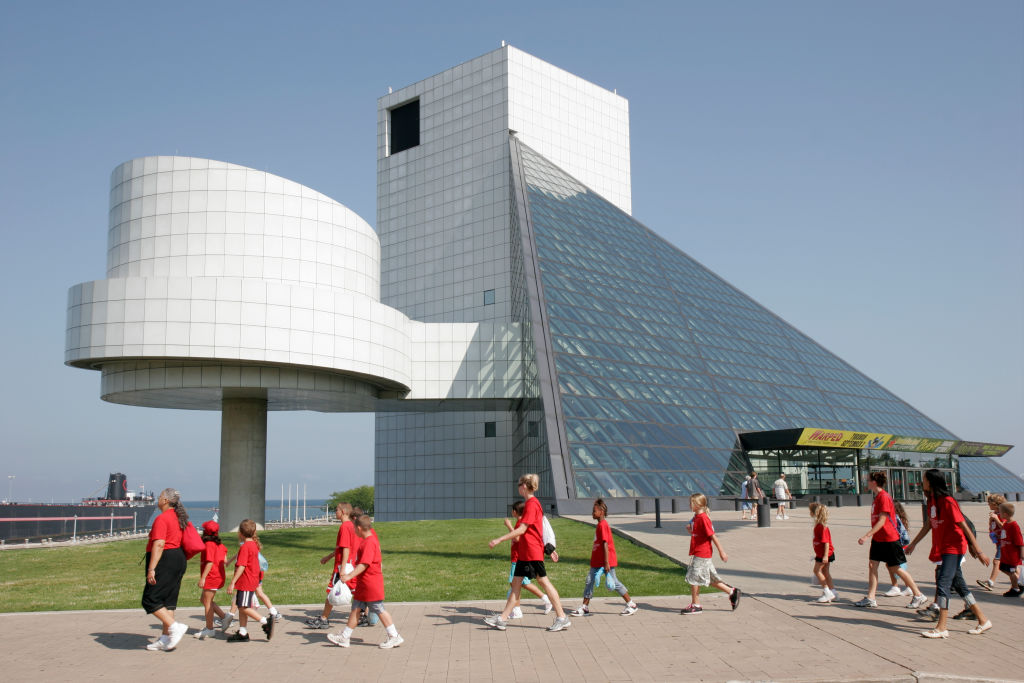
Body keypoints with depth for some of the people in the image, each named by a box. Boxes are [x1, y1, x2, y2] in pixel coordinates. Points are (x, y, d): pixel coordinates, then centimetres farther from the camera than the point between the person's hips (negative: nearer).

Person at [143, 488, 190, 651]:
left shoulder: (162, 518, -14)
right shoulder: (179, 517, 15)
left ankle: (175, 627, -12)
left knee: (150, 600, -4)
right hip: (178, 558, 9)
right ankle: (165, 638, 13)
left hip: (165, 560, -9)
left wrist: (151, 569, -23)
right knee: (168, 600, 11)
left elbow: (159, 544, -22)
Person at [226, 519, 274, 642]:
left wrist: (232, 582, -21)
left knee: (244, 608, -8)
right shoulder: (254, 545, 13)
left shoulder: (245, 547, -16)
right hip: (252, 580, 10)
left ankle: (266, 622, -11)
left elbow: (241, 567, -22)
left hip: (246, 582, -10)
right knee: (241, 607, 12)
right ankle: (242, 633, 15)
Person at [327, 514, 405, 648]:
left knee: (379, 610, -2)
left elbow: (364, 564, -29)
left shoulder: (369, 543, -21)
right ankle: (344, 637, 18)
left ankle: (394, 637, 7)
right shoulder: (371, 536, 8)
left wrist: (350, 575, -35)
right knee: (356, 608, 12)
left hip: (371, 583, -10)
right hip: (363, 583, 10)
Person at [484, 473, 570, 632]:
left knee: (544, 582, -3)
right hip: (524, 552, 10)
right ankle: (503, 619, 10)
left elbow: (522, 529, -21)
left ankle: (562, 618, 4)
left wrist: (500, 540, -21)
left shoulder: (531, 504, -16)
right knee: (516, 582, 8)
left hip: (533, 552, -10)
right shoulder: (530, 503, 14)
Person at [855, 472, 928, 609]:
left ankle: (919, 596, 13)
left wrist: (867, 536, -25)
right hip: (878, 538, 9)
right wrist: (870, 536, 24)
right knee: (872, 564, 2)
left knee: (896, 568, 0)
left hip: (889, 539, -9)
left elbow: (882, 521, -22)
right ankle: (870, 599, 3)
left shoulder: (884, 496, -18)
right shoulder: (877, 497, 11)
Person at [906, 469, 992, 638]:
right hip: (941, 549, 9)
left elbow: (964, 526, -18)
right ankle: (983, 621, 22)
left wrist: (978, 551, -17)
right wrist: (913, 544, 24)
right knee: (958, 584, 12)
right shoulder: (931, 501, 8)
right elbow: (929, 525, 20)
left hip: (953, 548, -9)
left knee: (943, 583, -12)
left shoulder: (947, 502, -18)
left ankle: (941, 628, -9)